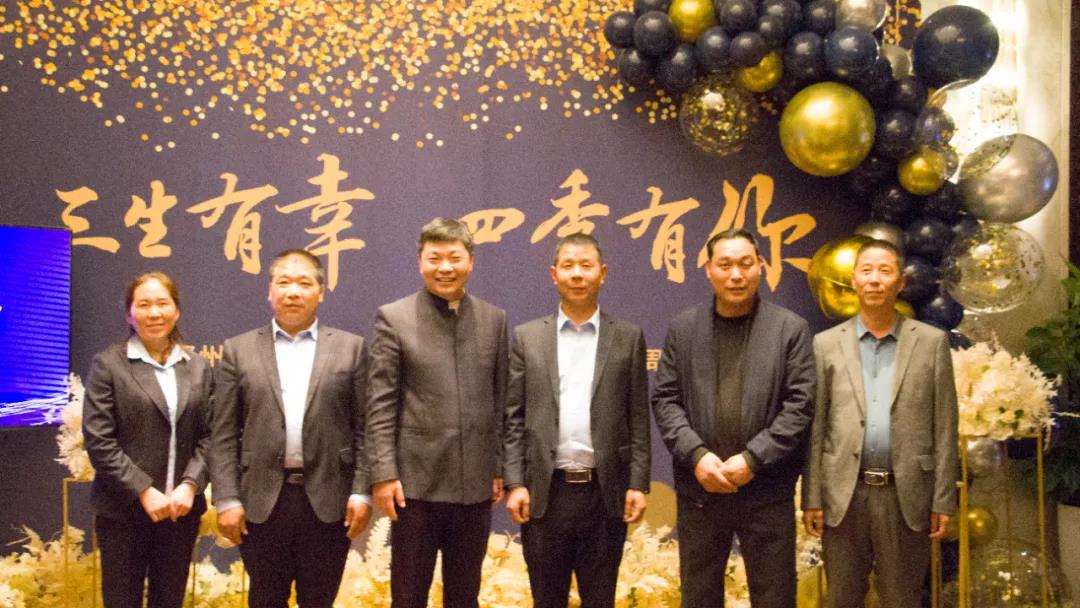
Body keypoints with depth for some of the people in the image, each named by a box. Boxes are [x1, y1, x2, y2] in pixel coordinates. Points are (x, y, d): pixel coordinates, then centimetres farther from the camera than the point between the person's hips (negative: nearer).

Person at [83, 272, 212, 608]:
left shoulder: (198, 368, 10)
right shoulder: (108, 364, -2)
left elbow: (207, 436, 6)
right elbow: (98, 440, -9)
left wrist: (190, 485, -10)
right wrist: (145, 492, -14)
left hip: (182, 508, 3)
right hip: (123, 509, -3)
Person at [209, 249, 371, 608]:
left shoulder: (351, 348, 5)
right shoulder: (239, 350, 6)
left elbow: (363, 428, 3)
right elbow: (224, 435, 3)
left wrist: (361, 492, -4)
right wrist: (227, 499, -4)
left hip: (328, 500, 0)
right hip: (263, 500, 1)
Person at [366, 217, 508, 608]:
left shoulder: (494, 320, 8)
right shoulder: (393, 318, -2)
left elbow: (501, 401, 10)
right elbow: (380, 404, -5)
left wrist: (500, 469, 8)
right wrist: (383, 473, -11)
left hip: (475, 483, 3)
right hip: (416, 483, -3)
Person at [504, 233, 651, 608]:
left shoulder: (628, 337, 5)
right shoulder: (527, 337, 5)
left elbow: (638, 419, 4)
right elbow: (513, 417, 3)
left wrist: (638, 484, -3)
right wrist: (515, 483, -4)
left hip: (606, 491, 0)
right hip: (545, 491, 0)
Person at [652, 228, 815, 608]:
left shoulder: (791, 328, 0)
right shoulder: (683, 328, 6)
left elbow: (800, 405, -6)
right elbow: (665, 400, 2)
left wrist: (752, 459, -14)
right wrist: (696, 455, -12)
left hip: (767, 491, -2)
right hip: (699, 489, 2)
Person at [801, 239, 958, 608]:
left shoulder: (931, 342, 3)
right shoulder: (826, 344, 5)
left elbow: (944, 427, 2)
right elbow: (815, 429, 4)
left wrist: (943, 500, -2)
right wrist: (812, 497, 0)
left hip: (906, 496, -1)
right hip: (844, 494, 1)